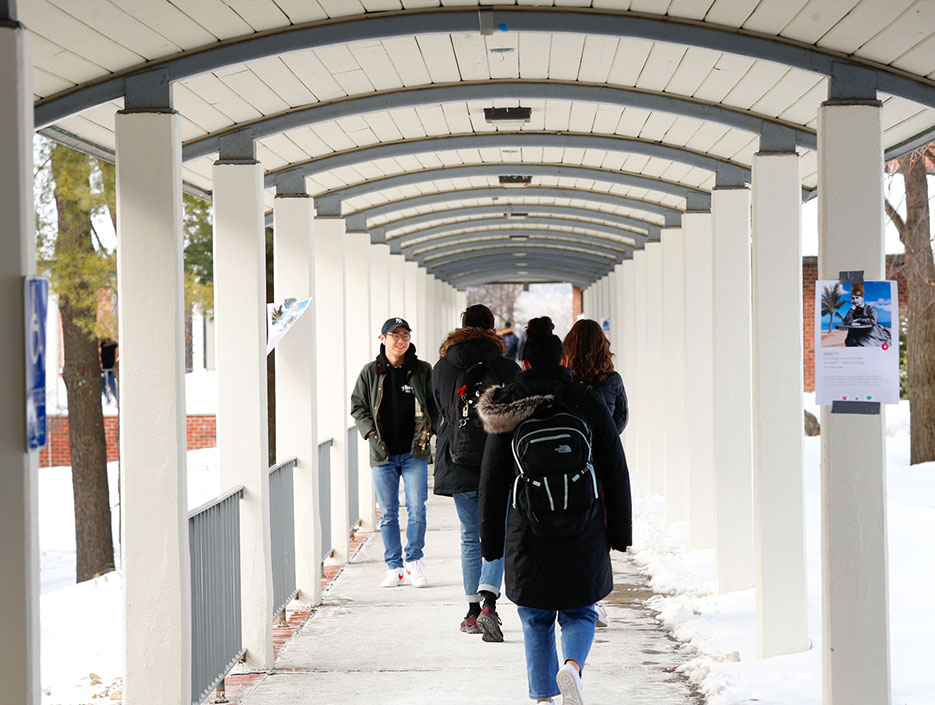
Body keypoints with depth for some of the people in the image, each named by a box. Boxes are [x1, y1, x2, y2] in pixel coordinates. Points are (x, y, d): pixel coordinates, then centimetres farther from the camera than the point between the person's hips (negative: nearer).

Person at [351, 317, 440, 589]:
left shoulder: (423, 370, 4)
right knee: (387, 513, 5)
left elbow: (435, 405, 12)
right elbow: (358, 406, 9)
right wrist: (370, 432, -4)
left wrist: (428, 430, -1)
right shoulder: (370, 372, 4)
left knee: (417, 510, -4)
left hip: (415, 453, -1)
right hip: (383, 454, 1)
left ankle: (414, 561, 13)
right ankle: (394, 567, 15)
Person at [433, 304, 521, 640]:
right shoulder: (507, 368, -5)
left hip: (457, 465, 2)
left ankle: (472, 611, 16)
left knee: (470, 537, 14)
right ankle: (488, 604, -16)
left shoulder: (441, 369, 2)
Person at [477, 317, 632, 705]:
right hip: (584, 535, 0)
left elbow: (492, 482, 2)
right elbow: (616, 473, 2)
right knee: (579, 613, 14)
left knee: (536, 620, 15)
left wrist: (491, 541, 10)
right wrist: (619, 532, 9)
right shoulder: (587, 403, -2)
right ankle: (572, 665, -14)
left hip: (528, 538, 0)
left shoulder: (506, 409, -1)